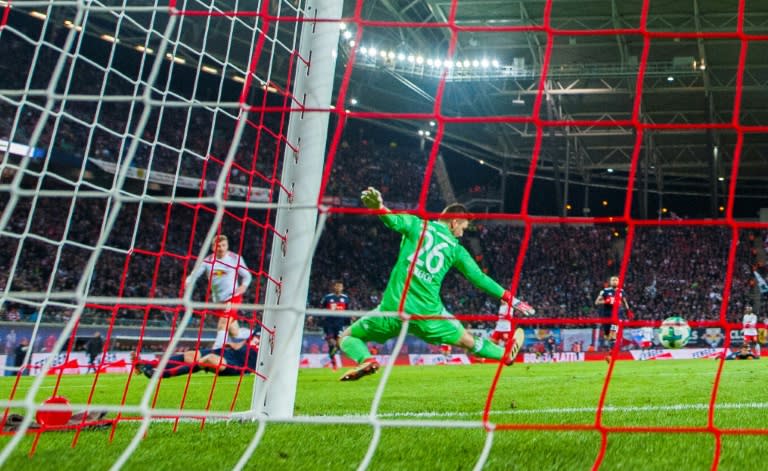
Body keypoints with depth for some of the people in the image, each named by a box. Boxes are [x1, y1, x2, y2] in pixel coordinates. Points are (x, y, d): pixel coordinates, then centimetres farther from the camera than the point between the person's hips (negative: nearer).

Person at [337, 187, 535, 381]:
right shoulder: (456, 249, 10)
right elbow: (479, 278, 12)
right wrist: (511, 299, 21)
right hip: (428, 313, 2)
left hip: (394, 308, -2)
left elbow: (393, 220, -17)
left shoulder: (416, 224, 6)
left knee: (347, 337, 14)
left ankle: (366, 360, -16)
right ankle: (506, 354, 44)